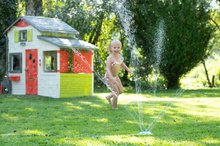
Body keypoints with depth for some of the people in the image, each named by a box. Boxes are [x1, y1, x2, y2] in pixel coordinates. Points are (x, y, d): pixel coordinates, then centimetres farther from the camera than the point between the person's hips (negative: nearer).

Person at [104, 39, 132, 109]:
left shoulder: (120, 56, -6)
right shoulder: (110, 58, -29)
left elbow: (122, 63, 17)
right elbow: (108, 69, -36)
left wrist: (128, 69, 15)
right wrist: (112, 79, -46)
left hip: (116, 76, 8)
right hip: (109, 77, -8)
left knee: (121, 91, 18)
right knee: (116, 92, -2)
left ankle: (108, 97, 42)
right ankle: (114, 107, 20)